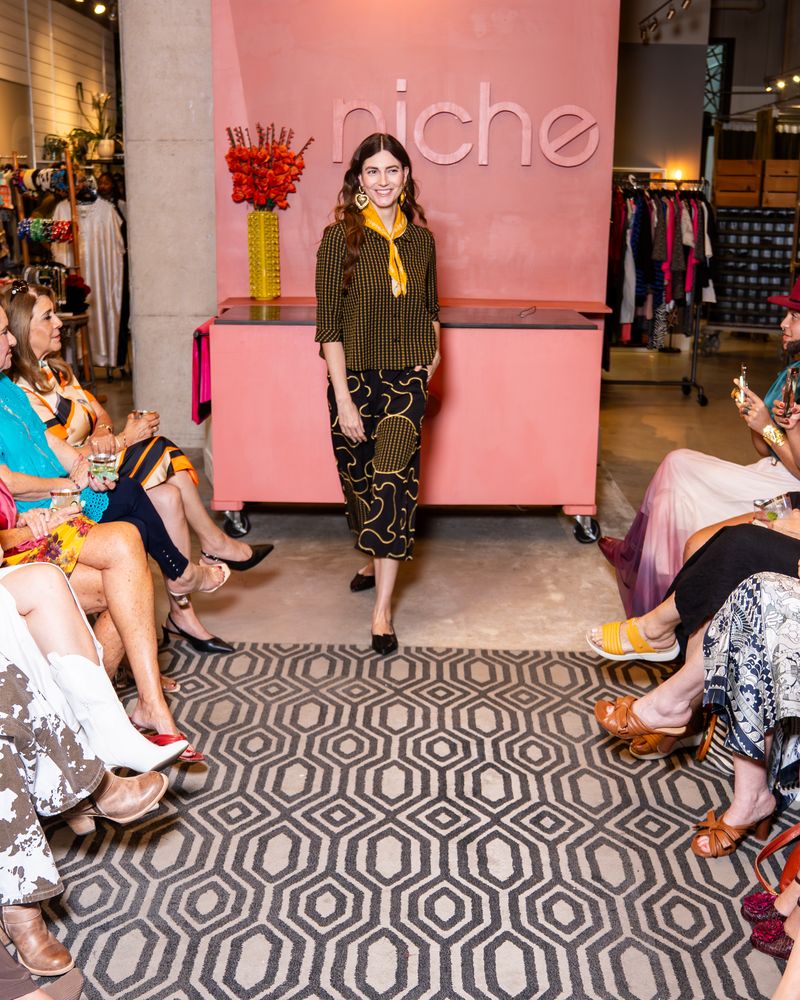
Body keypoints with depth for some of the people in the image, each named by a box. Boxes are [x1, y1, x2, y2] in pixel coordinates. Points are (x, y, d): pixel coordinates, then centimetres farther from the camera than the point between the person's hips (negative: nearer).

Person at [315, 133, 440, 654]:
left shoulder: (421, 239, 7)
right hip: (354, 377, -1)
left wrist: (433, 350, 4)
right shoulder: (340, 237, -4)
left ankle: (382, 608, -6)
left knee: (393, 481, -10)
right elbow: (329, 324, -8)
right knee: (359, 479, 11)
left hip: (406, 379, 1)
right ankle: (377, 561, 40)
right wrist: (343, 399, -13)